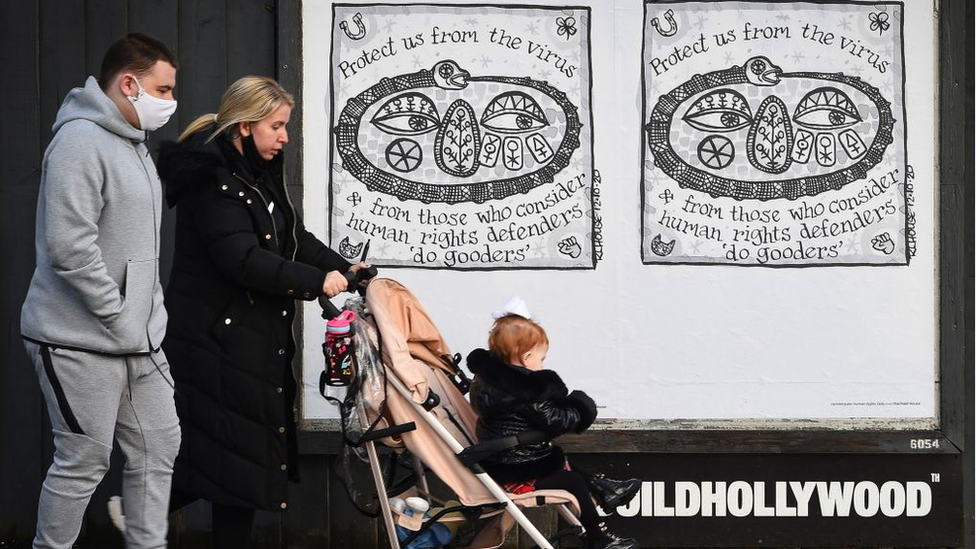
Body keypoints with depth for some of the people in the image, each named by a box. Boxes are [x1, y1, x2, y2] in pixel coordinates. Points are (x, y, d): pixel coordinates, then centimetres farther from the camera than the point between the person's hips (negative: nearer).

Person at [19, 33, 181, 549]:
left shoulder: (133, 145, 16)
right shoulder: (80, 142, -16)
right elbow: (69, 248, -24)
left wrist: (150, 312, 14)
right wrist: (118, 316, -18)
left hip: (139, 341, 10)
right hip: (82, 342, -10)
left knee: (158, 448, 11)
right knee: (84, 462, -3)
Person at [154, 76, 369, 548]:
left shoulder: (259, 173, 14)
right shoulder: (210, 178, -16)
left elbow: (294, 237, 14)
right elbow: (242, 259, -25)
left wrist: (342, 267, 0)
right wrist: (316, 280, -25)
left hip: (257, 336, 9)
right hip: (216, 337, -9)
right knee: (237, 448, -5)